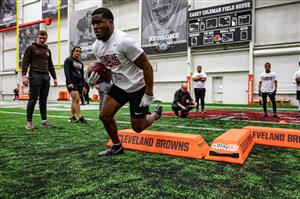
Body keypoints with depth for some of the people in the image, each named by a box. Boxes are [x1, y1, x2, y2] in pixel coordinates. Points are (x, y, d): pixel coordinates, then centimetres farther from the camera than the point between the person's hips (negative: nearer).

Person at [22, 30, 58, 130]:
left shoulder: (48, 50, 21)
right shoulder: (31, 48, 5)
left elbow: (50, 65, 22)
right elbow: (25, 62, -2)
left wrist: (54, 77, 15)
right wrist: (24, 75, -15)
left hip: (46, 76, 5)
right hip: (35, 76, -5)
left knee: (43, 99, 4)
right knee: (33, 99, -6)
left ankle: (44, 121, 7)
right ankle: (29, 122, -1)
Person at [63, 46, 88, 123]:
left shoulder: (81, 63, 22)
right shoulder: (68, 60, 4)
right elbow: (66, 72, -8)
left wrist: (83, 86, 14)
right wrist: (69, 82, -19)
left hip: (79, 83, 6)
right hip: (72, 83, -6)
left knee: (74, 100, 3)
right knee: (76, 99, -15)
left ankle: (72, 117, 7)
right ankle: (80, 117, -17)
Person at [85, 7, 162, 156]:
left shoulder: (124, 41, -26)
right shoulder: (96, 46, -2)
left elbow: (146, 66, -22)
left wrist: (149, 95, -21)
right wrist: (95, 78, -7)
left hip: (138, 87, -7)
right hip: (119, 86, 7)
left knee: (138, 128, 1)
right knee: (104, 116, -1)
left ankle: (155, 114, 34)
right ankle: (117, 146, 22)